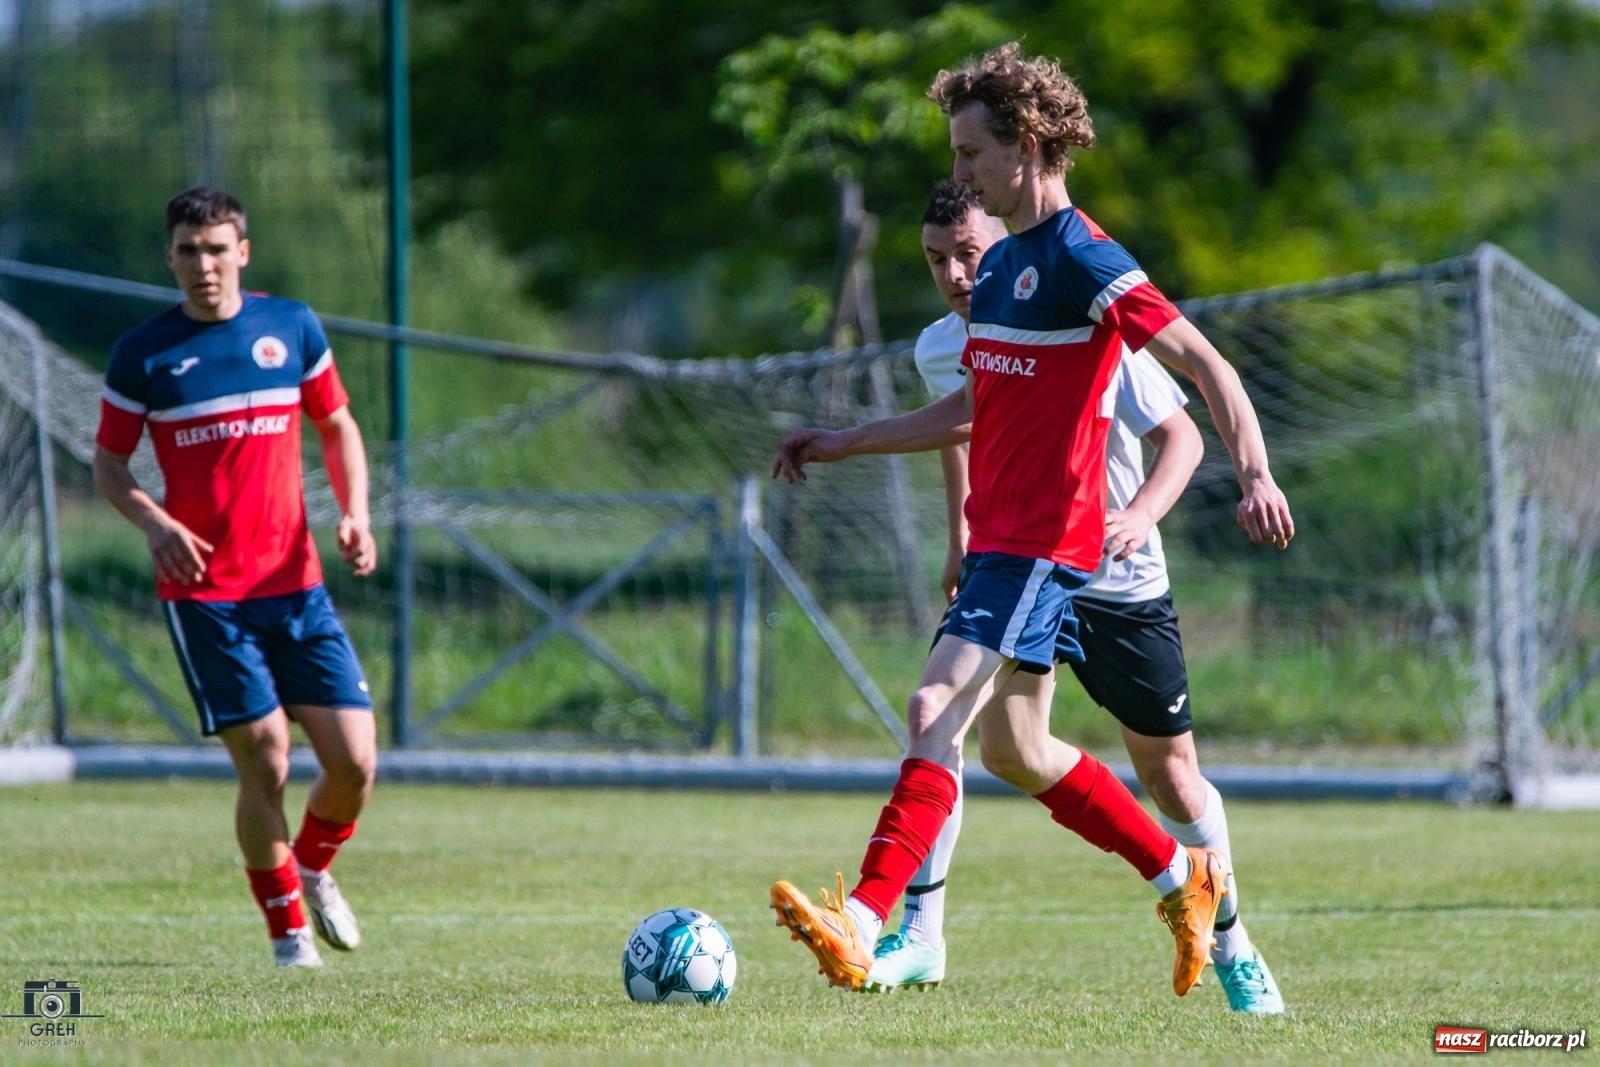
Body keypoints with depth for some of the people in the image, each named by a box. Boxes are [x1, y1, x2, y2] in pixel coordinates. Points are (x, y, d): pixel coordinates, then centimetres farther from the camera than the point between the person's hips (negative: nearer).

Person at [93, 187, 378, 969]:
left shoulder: (292, 328, 5)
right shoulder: (143, 352, -1)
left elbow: (337, 426, 16)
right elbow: (108, 463, 5)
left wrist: (354, 514, 0)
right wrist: (153, 523, -15)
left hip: (296, 583, 3)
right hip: (203, 593, -3)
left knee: (355, 762, -5)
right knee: (265, 765, -8)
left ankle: (313, 869, 26)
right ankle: (288, 933, 11)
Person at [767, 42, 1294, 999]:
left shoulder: (1082, 259, -13)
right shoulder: (1002, 263, 16)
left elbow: (1205, 363, -17)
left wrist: (1256, 475, -29)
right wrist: (847, 444, 26)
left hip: (1045, 543, -10)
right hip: (1001, 538, 10)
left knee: (937, 714, -20)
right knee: (1015, 747, 16)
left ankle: (862, 926, -29)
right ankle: (1183, 877, 30)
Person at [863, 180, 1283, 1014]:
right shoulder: (939, 350, -3)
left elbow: (1182, 437, -14)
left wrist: (1140, 515, -32)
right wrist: (960, 540, 9)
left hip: (1120, 583, -3)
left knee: (1170, 771, 6)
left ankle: (1231, 946, 28)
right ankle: (921, 939, -16)